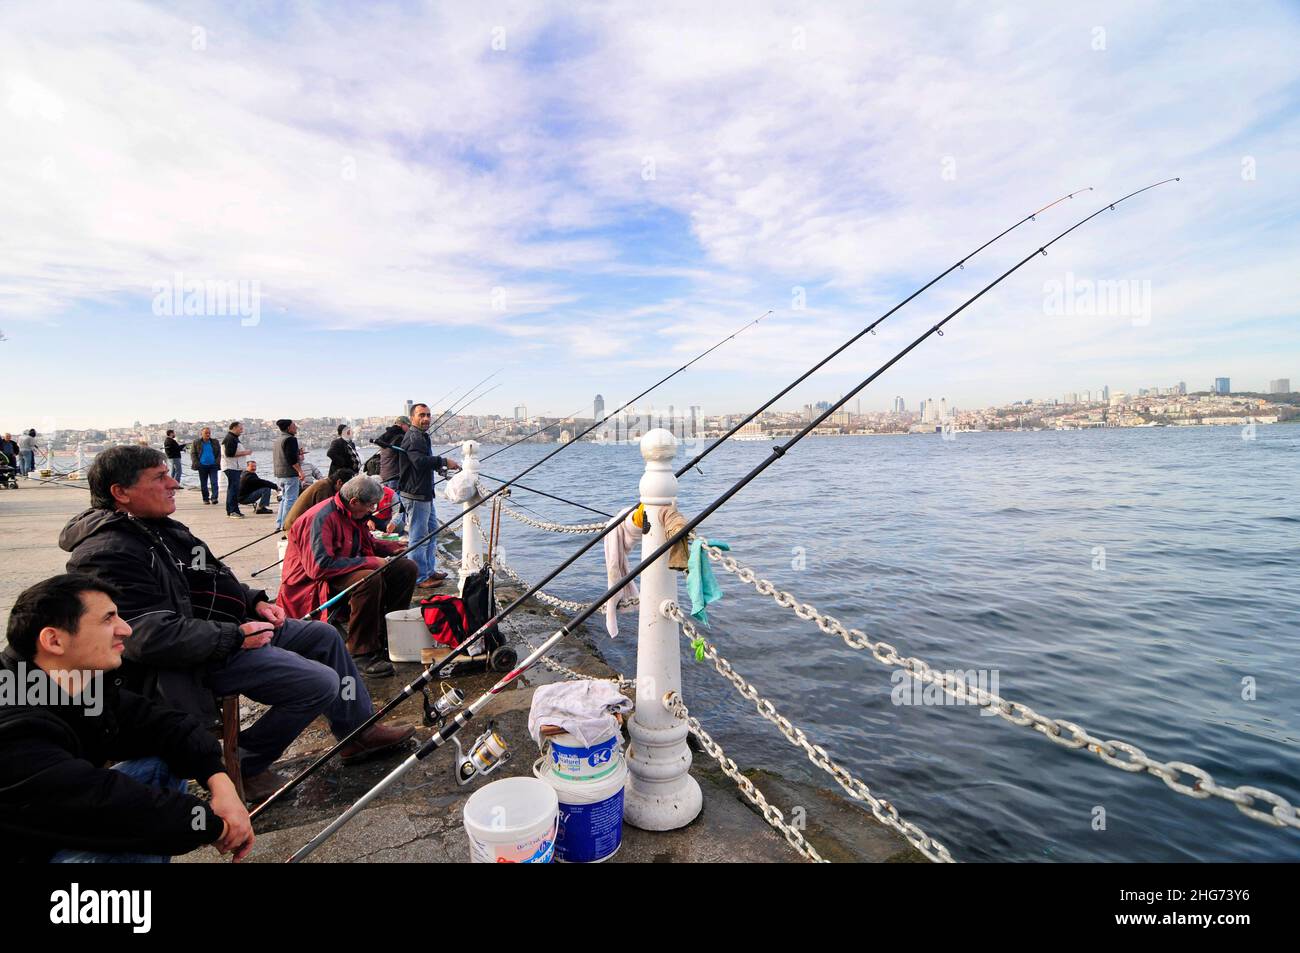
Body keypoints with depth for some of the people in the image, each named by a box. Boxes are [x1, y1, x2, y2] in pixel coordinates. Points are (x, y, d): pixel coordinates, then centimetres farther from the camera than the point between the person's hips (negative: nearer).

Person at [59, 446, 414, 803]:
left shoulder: (157, 525, 10)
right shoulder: (108, 554, -23)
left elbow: (212, 579, 21)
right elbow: (152, 636, -31)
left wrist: (254, 600, 7)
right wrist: (236, 636, -23)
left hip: (232, 625, 11)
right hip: (196, 659, -11)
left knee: (325, 636, 14)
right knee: (320, 684, -18)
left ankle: (359, 731, 22)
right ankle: (247, 765, 5)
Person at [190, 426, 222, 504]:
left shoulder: (215, 442, 8)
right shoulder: (196, 443, 6)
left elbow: (219, 453, 9)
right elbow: (193, 454, 6)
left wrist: (217, 462, -3)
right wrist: (196, 463, -5)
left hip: (213, 465, 0)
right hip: (202, 466, 0)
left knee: (214, 482, -10)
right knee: (203, 484, 6)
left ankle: (214, 498, -15)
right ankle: (206, 499, 13)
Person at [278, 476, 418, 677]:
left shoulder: (352, 513, 6)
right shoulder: (321, 518, -23)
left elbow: (366, 542, 24)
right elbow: (319, 566, -31)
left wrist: (393, 548, 5)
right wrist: (370, 562, -28)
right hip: (313, 584, -9)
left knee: (407, 568, -1)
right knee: (370, 579, -37)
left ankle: (387, 634, 6)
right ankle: (362, 653, -25)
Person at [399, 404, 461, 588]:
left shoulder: (422, 436, 20)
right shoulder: (413, 437, -15)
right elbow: (420, 461, -31)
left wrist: (439, 467, 18)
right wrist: (443, 461, -27)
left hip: (425, 493, 11)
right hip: (415, 495, -11)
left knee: (432, 531, 19)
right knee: (419, 537, -6)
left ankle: (429, 571, 29)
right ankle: (420, 578, 1)